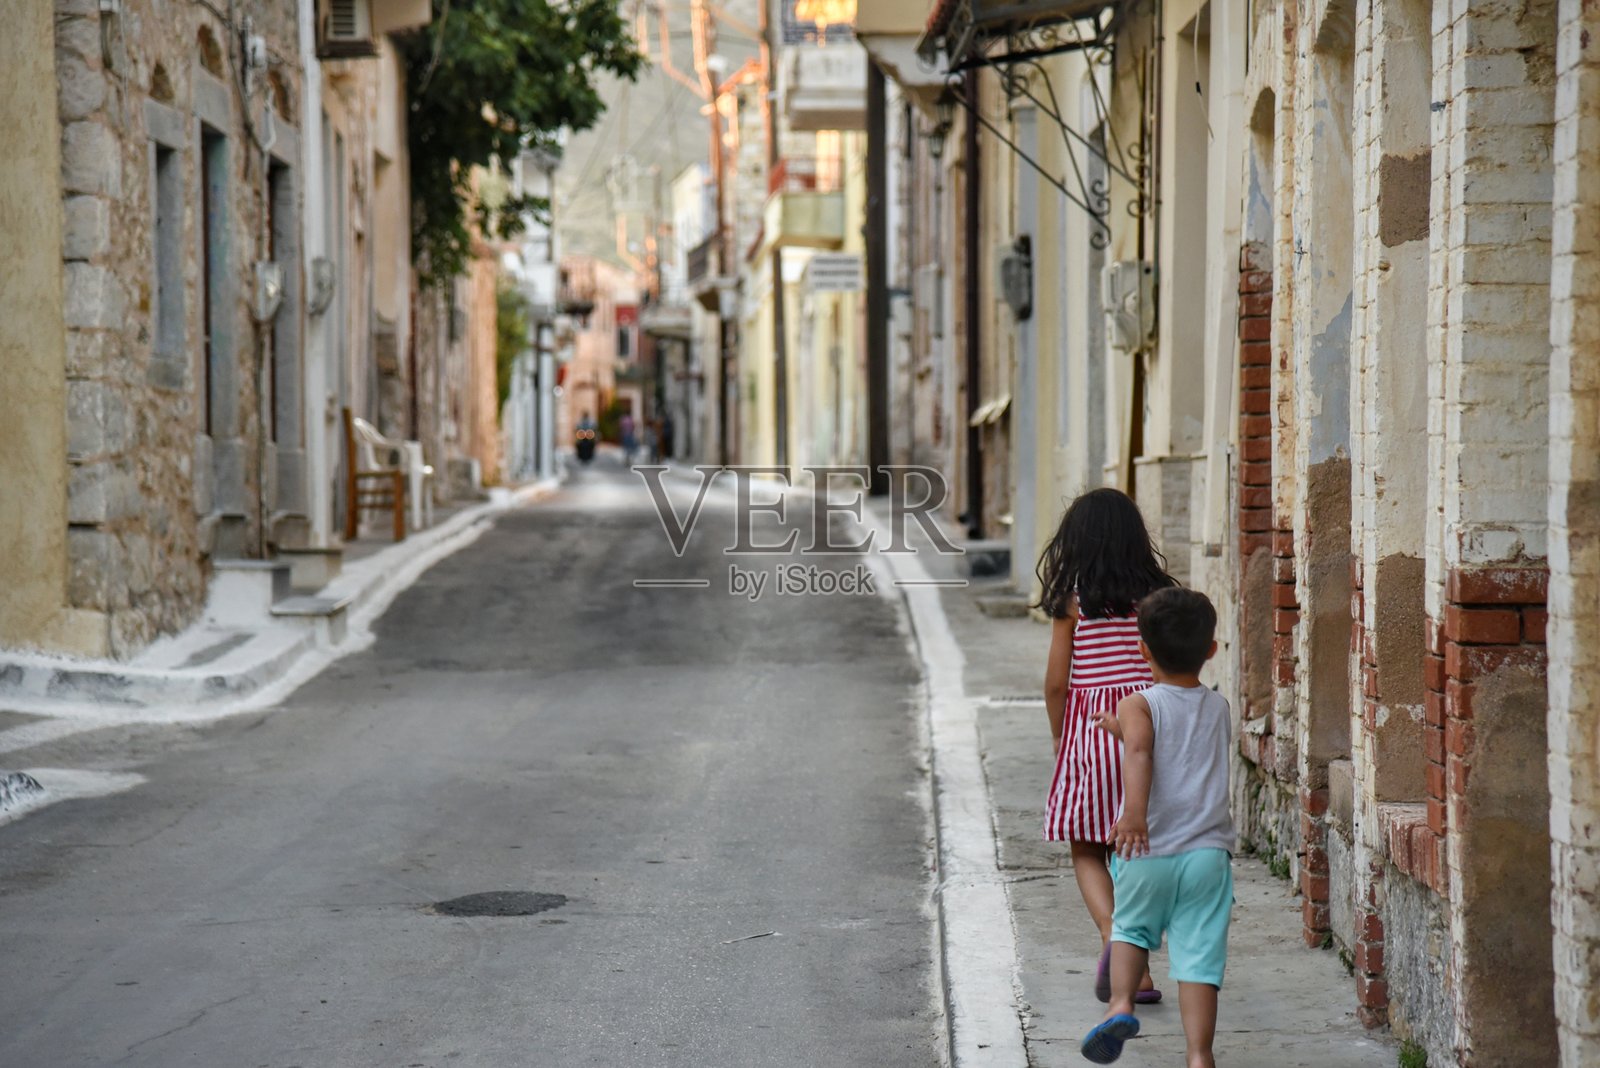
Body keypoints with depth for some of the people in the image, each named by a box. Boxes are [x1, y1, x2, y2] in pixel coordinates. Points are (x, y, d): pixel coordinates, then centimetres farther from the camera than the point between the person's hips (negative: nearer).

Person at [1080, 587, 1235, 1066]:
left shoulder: (1139, 706, -3)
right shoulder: (1219, 708, 11)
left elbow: (1139, 753, -24)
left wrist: (1134, 813, -36)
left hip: (1148, 851, -2)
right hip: (1208, 851, 2)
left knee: (1131, 928, 23)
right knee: (1199, 953, 2)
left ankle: (1121, 1004, 3)